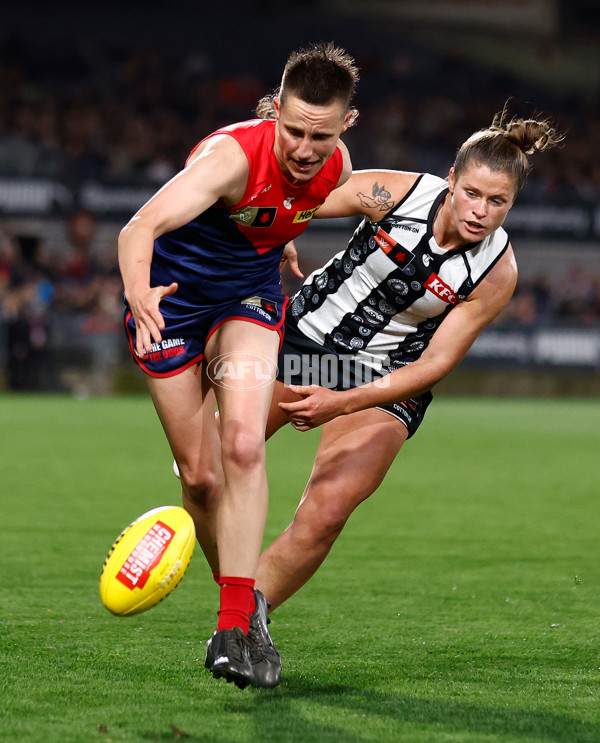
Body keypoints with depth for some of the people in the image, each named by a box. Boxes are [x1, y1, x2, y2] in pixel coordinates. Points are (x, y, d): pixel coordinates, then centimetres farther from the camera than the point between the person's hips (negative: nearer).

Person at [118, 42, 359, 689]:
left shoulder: (337, 168, -14)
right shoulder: (233, 155, -33)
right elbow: (139, 229, -48)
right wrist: (138, 294, -65)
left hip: (249, 299, 3)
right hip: (170, 297, -3)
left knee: (244, 446, -20)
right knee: (200, 474, 0)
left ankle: (238, 623, -20)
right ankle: (244, 603, 22)